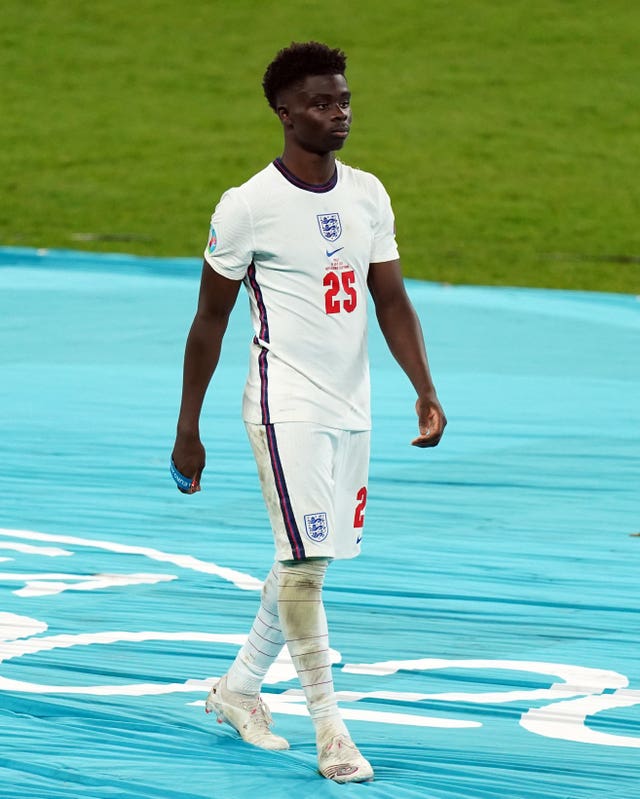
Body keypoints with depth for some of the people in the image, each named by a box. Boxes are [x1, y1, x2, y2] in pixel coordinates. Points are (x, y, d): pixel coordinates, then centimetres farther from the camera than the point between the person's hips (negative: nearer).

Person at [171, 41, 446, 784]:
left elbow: (391, 302, 10)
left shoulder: (367, 194, 6)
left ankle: (237, 688, 31)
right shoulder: (248, 206, -11)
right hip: (286, 408, -6)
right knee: (305, 561, -12)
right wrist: (188, 431, -2)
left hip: (351, 409, 6)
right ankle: (328, 725, -6)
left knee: (310, 558, 13)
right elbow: (209, 319, -4)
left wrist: (425, 392, -3)